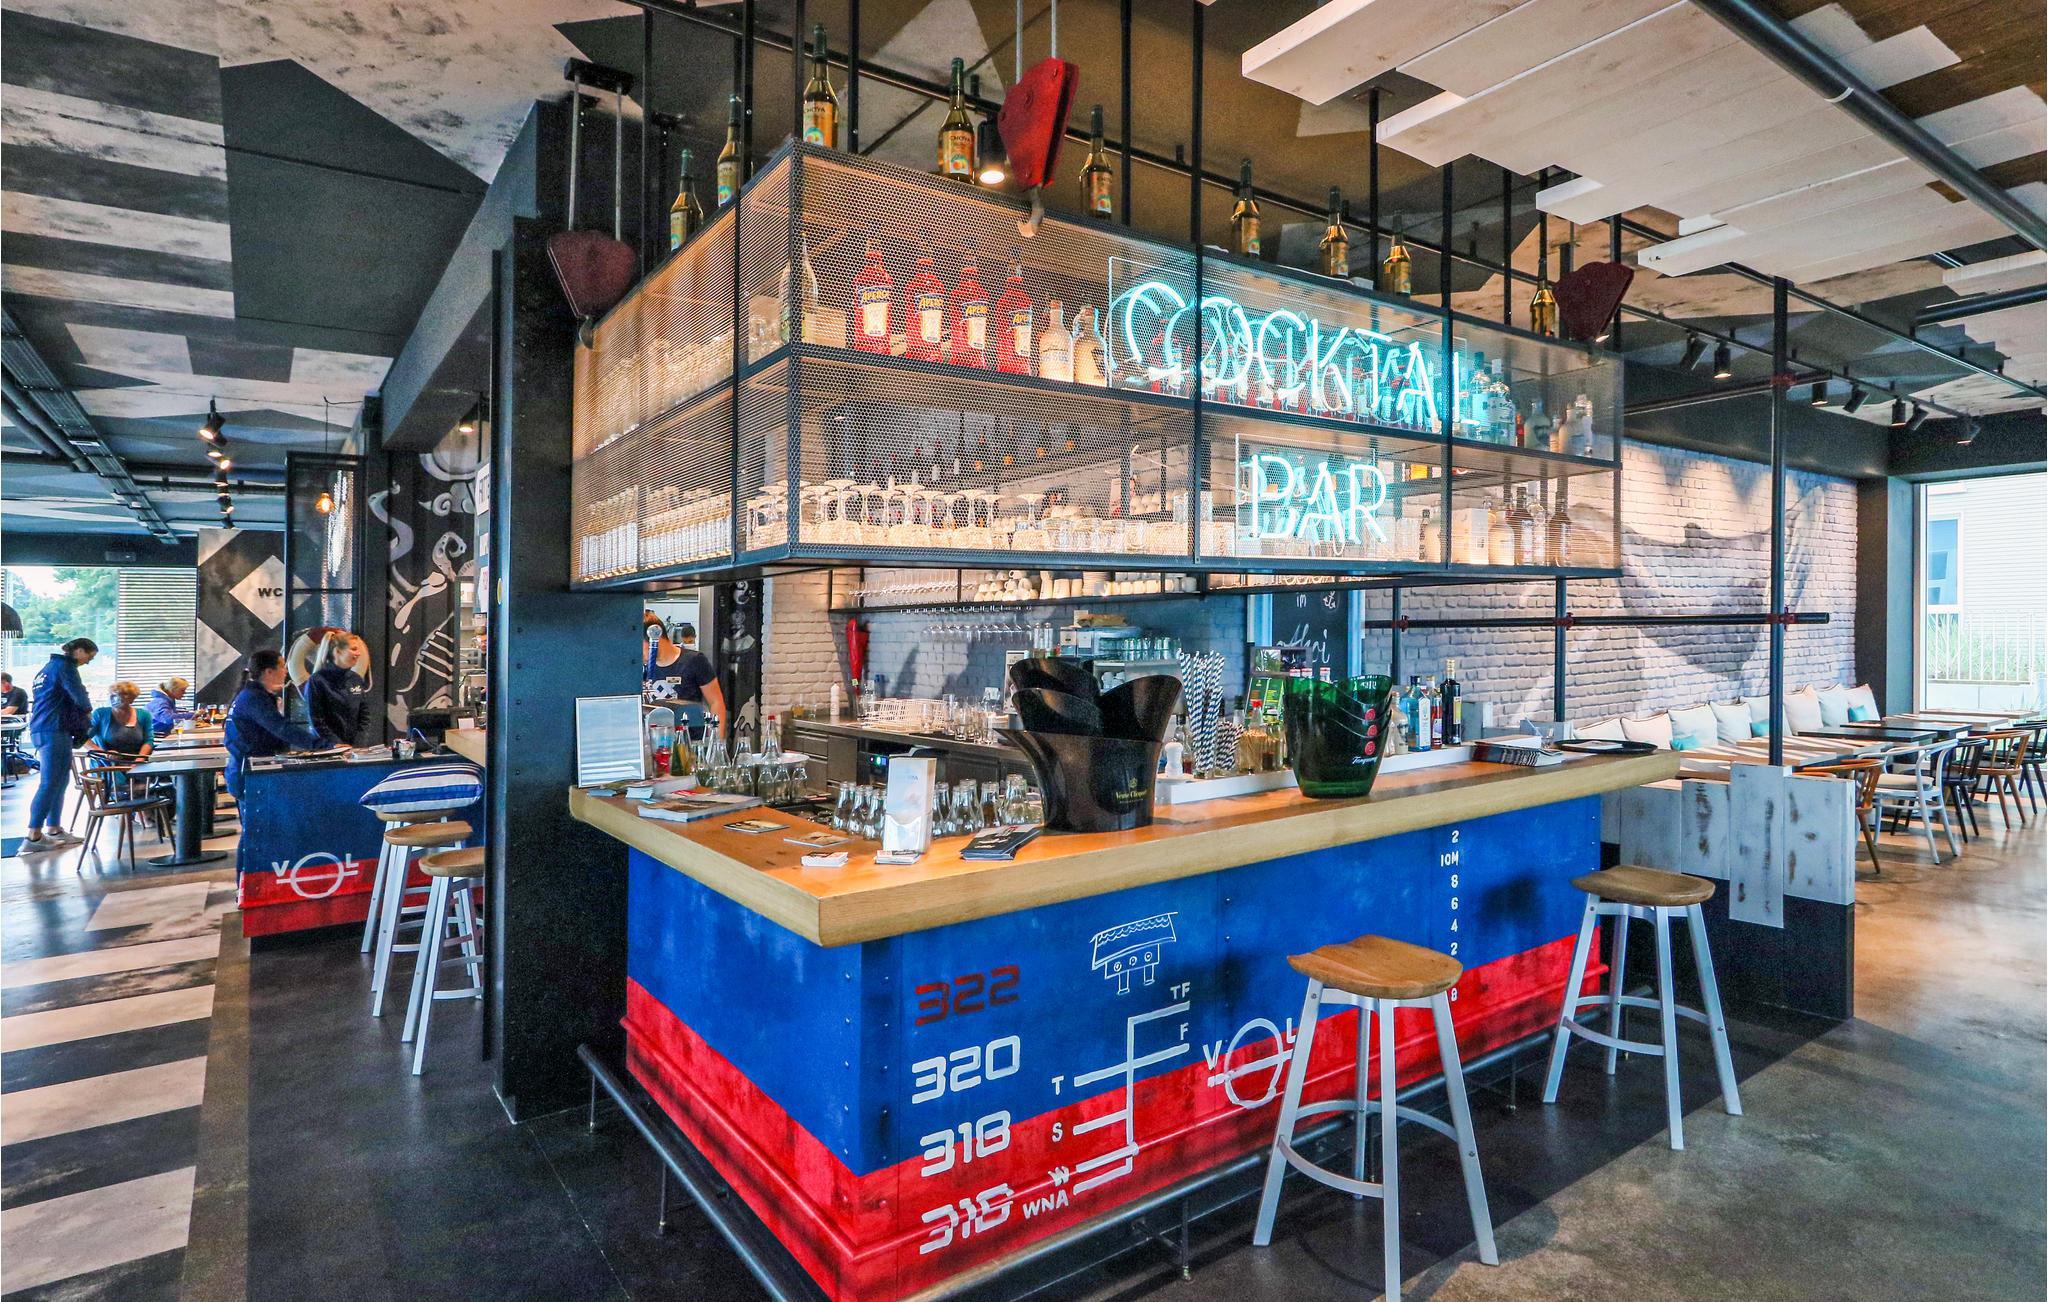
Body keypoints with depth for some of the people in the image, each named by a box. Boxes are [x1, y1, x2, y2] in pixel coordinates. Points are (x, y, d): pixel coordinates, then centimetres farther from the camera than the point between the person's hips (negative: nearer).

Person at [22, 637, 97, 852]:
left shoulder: (50, 666, 20)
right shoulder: (65, 667, -8)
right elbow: (80, 698, -14)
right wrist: (87, 711, 8)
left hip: (41, 729, 10)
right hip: (54, 732, -10)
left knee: (59, 781, 14)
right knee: (50, 783, -9)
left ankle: (53, 829, 17)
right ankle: (33, 837, -11)